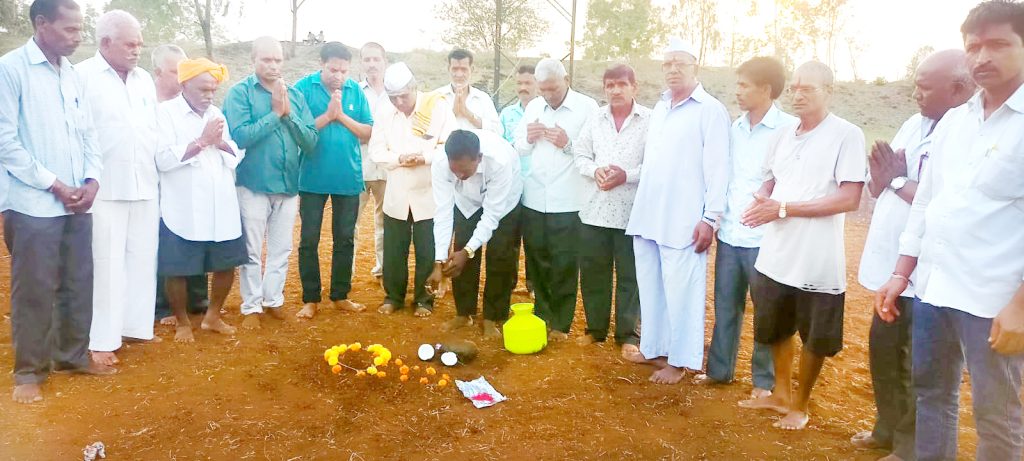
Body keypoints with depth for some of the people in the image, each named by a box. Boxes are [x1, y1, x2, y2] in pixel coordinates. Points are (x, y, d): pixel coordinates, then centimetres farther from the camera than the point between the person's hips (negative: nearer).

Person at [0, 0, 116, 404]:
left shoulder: (72, 74, 11)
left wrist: (92, 179, -1)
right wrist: (53, 184, -13)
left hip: (77, 203, 6)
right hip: (34, 205, -6)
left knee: (79, 285, 13)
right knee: (34, 291, 2)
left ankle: (74, 355, 28)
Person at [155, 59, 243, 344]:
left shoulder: (216, 114, 14)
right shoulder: (166, 112, -5)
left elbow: (236, 157, 11)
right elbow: (163, 159, -16)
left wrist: (221, 143, -9)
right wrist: (202, 141, -17)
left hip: (221, 206, 6)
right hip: (182, 210, -5)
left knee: (227, 264, 11)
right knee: (177, 270, 4)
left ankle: (212, 315, 31)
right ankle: (182, 322, 25)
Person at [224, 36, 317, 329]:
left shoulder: (295, 95, 5)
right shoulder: (240, 92, -6)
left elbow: (310, 141, -2)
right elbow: (240, 136, -19)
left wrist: (289, 114, -14)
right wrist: (275, 113, -17)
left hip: (288, 184, 4)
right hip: (253, 185, -4)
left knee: (282, 249, 13)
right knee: (252, 251, 6)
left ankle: (273, 300, 28)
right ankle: (252, 306, 17)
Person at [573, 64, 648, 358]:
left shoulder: (650, 120, -4)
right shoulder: (595, 119, 8)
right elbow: (580, 154, 8)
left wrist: (626, 175, -19)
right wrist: (595, 171, -11)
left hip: (632, 211, -3)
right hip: (595, 208, 4)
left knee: (629, 274, 6)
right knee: (593, 271, 11)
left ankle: (627, 333, 19)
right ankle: (595, 327, 27)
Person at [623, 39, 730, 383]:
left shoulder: (711, 110, -7)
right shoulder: (659, 107, 15)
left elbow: (717, 169, -11)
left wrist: (711, 218, -15)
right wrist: (640, 208, 15)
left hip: (682, 222, -7)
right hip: (647, 217, 7)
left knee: (680, 292, 0)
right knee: (650, 287, 15)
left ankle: (679, 360, 14)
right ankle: (654, 347, 29)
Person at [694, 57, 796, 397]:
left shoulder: (789, 129, -9)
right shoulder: (736, 128, 9)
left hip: (765, 238, -5)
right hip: (729, 234, 5)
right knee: (725, 305, 15)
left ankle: (764, 380, 23)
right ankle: (719, 369, 29)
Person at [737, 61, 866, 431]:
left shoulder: (847, 135, -11)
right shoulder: (784, 136, 8)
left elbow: (849, 199, -18)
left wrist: (784, 208, -19)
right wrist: (762, 201, -5)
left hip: (817, 261, -6)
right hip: (775, 255, 6)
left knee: (815, 338, 11)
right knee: (777, 329, 20)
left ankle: (800, 404, 30)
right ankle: (781, 393, 39)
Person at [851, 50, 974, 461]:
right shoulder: (914, 125, 9)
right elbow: (876, 188, 11)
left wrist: (899, 181, -17)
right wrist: (882, 177, -11)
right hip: (891, 265, 9)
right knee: (882, 348, 20)